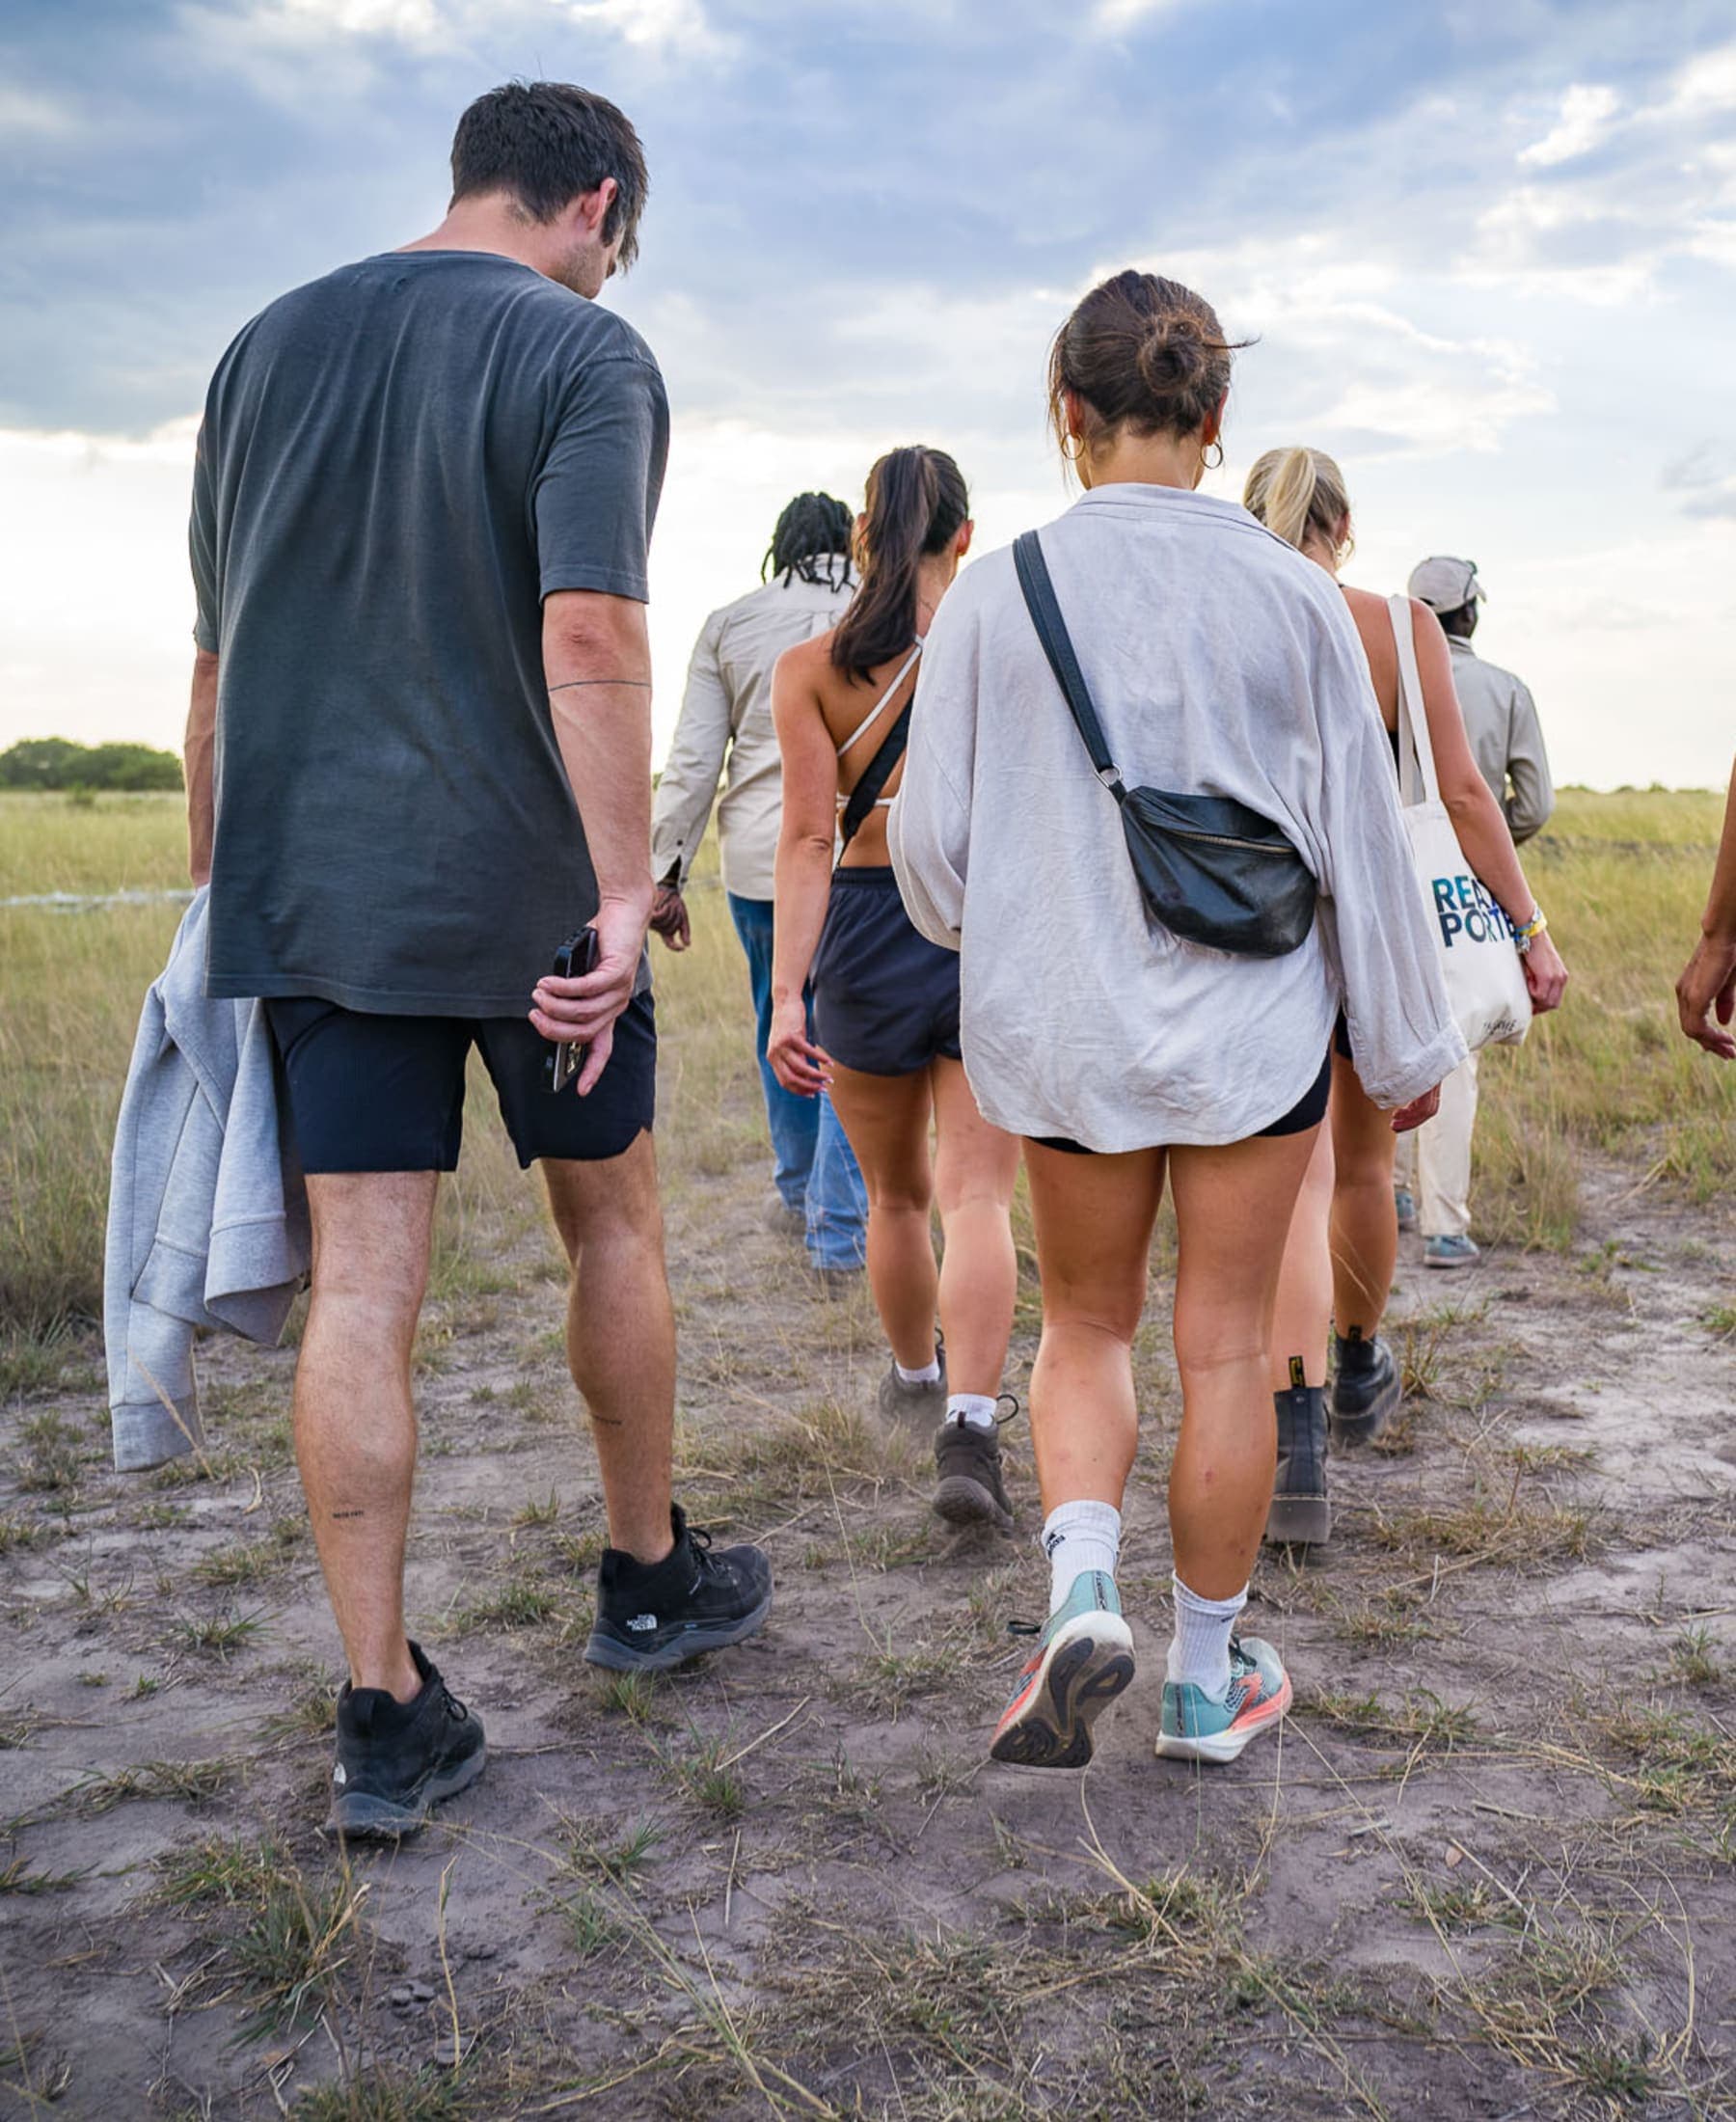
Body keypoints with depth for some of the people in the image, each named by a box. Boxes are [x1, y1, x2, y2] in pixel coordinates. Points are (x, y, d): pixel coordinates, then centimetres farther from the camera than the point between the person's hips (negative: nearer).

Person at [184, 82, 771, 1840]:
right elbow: (588, 640, -21)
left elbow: (218, 654, 13)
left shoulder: (267, 349, 12)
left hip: (315, 886, 4)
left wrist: (216, 893, 18)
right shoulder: (586, 354, -6)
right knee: (610, 1225, 15)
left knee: (362, 1283, 2)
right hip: (527, 888, -4)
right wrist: (623, 892, -22)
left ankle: (385, 1715, 4)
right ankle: (649, 1579, 32)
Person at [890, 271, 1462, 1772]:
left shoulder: (996, 593, -6)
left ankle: (1082, 1588, -3)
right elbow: (1363, 840, -1)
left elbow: (930, 842, -2)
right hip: (1255, 1025, 0)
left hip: (1061, 1023, 0)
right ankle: (1210, 1675, 22)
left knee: (1086, 1325, 19)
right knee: (1225, 1343, 10)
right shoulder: (1292, 597, -6)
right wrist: (1407, 1045, 10)